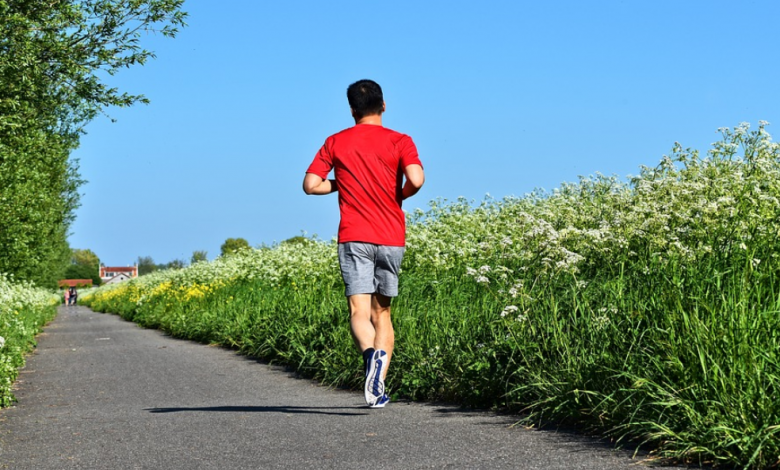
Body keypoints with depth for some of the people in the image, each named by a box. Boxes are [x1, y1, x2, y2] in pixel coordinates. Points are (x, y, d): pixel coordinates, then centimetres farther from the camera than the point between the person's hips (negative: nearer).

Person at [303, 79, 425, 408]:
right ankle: (379, 389, 0)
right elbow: (416, 180, -15)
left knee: (359, 311, -9)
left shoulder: (336, 143, 7)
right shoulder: (400, 141, 2)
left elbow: (310, 184, 2)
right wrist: (400, 195, 7)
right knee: (381, 312, 12)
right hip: (392, 239, 1)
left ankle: (372, 354, -41)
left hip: (354, 237, -1)